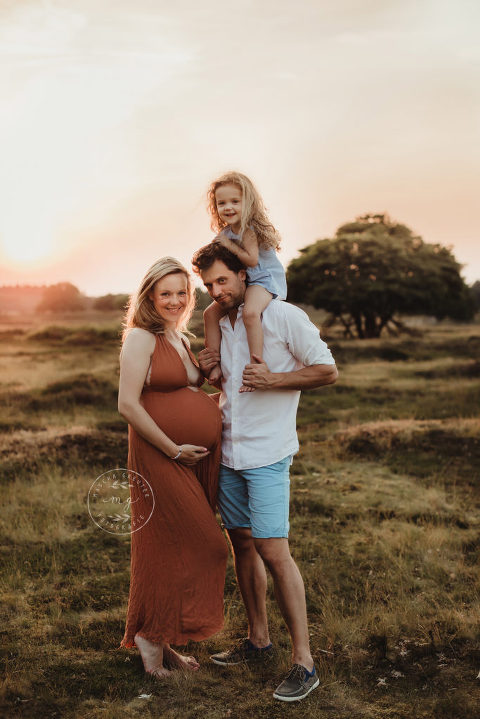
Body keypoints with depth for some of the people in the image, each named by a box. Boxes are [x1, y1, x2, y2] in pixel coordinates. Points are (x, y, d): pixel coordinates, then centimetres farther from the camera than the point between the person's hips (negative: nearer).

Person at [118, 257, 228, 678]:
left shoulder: (180, 339, 15)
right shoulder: (141, 338, -11)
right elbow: (128, 405, -18)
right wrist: (174, 450, -16)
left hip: (199, 458, 8)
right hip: (162, 457, -8)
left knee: (184, 549, 13)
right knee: (203, 547, -5)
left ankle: (162, 641, 26)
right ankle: (151, 635, 11)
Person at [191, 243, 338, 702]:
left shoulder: (283, 316, -9)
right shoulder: (219, 326, 12)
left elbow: (327, 371, -8)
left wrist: (271, 379, -18)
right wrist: (207, 371, 4)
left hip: (267, 453, -7)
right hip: (228, 450, 7)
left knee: (273, 551, -11)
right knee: (242, 544, 13)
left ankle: (303, 661, -1)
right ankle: (258, 640, 27)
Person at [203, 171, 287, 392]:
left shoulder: (249, 228, -16)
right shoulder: (226, 232, 9)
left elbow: (251, 259, -25)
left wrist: (229, 245, -20)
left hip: (265, 278, -9)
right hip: (242, 282, 9)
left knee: (250, 312, -36)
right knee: (211, 312, 2)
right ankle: (215, 364, 4)